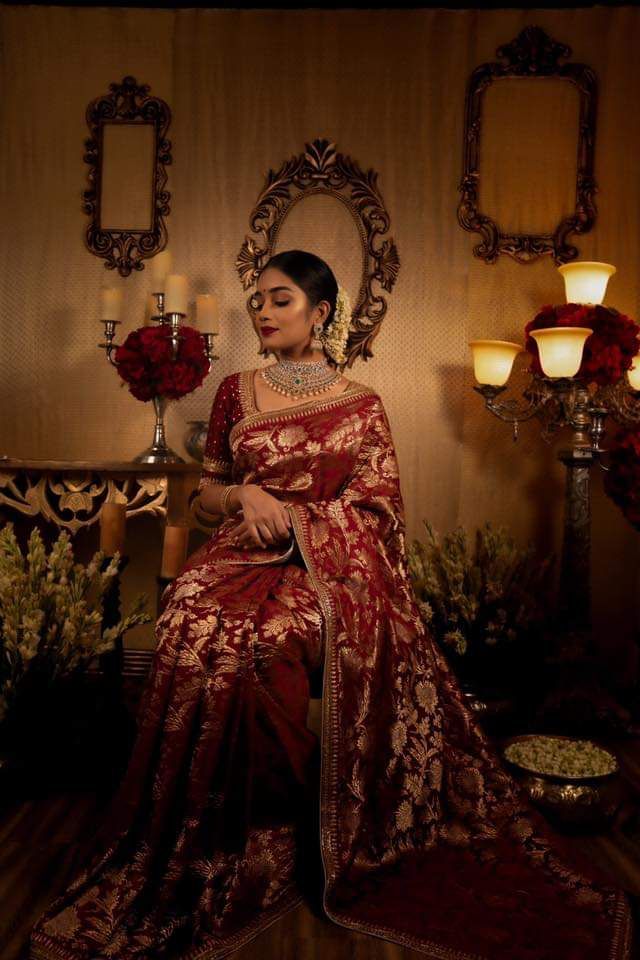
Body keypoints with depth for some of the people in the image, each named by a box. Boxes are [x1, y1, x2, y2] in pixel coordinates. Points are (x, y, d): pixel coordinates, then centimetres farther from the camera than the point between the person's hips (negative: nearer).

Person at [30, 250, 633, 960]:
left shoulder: (362, 406, 7)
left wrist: (290, 517, -10)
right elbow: (207, 489, 17)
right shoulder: (236, 391, 13)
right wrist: (244, 495, -4)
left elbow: (376, 512, 3)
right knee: (195, 627, -29)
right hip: (244, 557, 3)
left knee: (261, 643, -33)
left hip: (331, 569, -2)